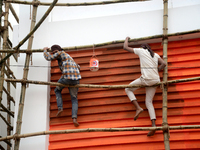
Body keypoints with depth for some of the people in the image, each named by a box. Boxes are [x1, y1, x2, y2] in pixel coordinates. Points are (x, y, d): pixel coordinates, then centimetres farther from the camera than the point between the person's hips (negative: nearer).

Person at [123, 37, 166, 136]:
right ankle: (153, 125, -11)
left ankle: (138, 108, -6)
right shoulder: (155, 55, 20)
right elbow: (163, 64, 8)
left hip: (146, 79, -6)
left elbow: (125, 47, 15)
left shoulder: (141, 50, 8)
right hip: (155, 80, 6)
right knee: (149, 102, 7)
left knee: (128, 89, 15)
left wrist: (127, 39, 33)